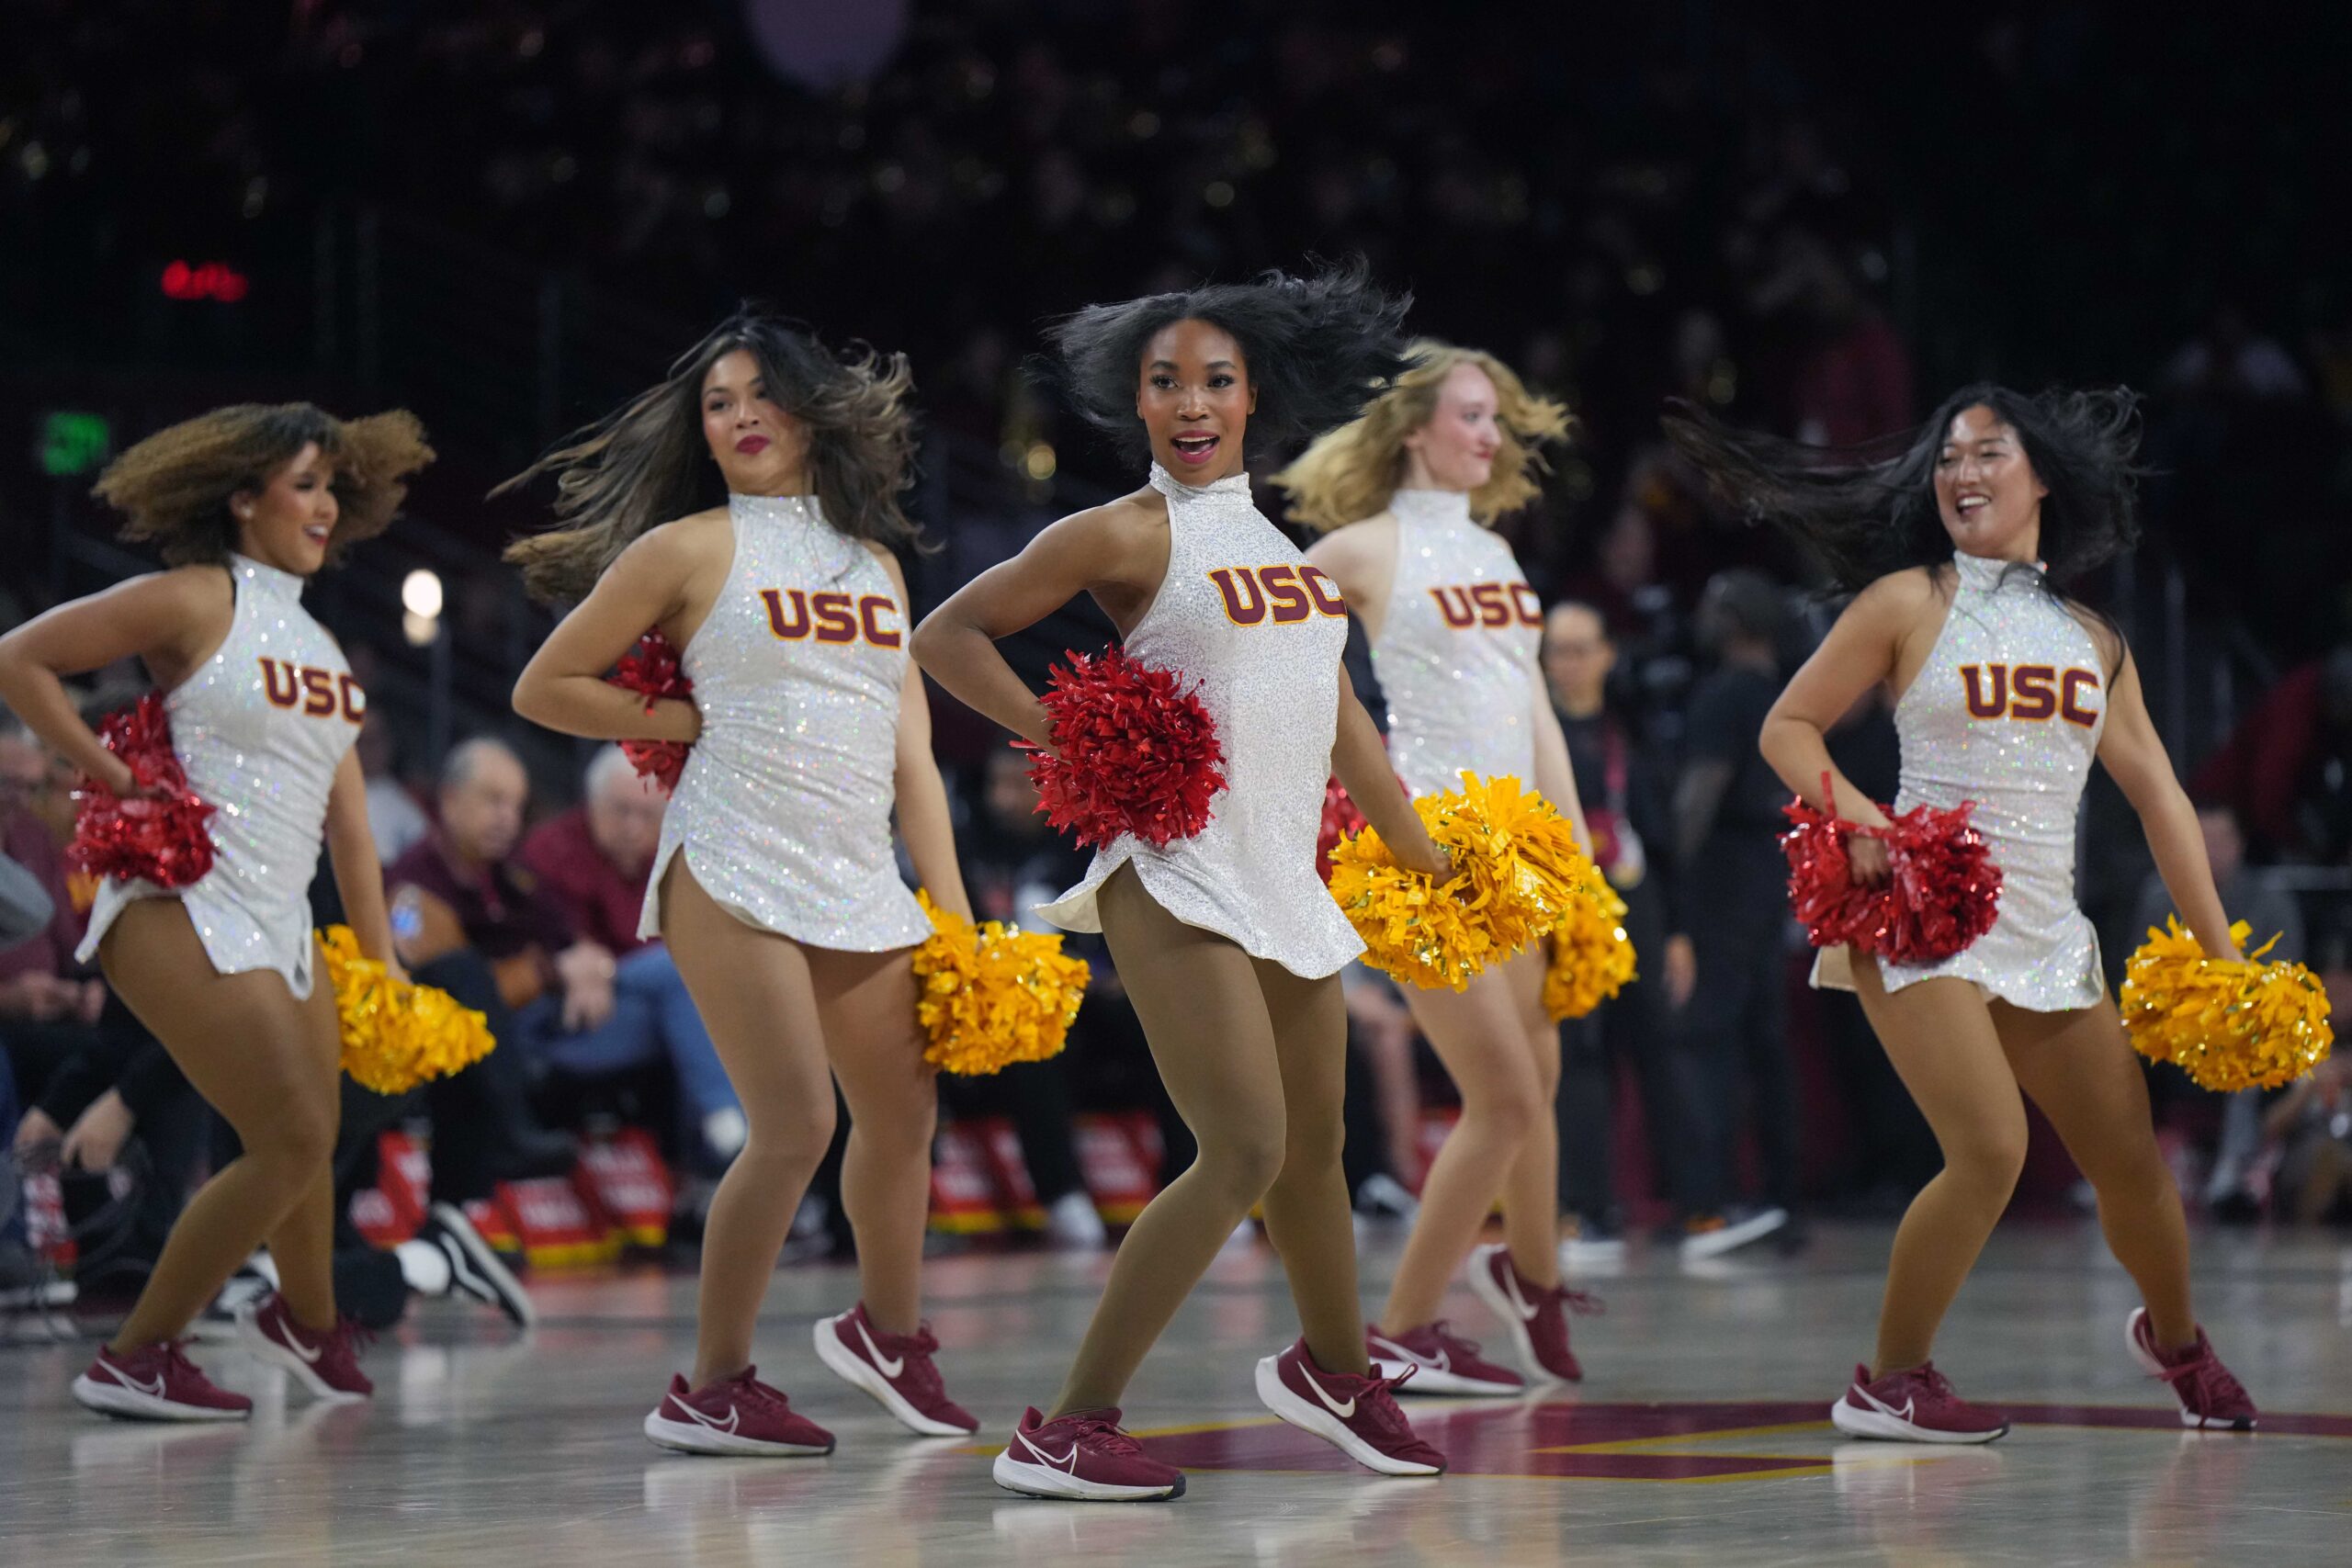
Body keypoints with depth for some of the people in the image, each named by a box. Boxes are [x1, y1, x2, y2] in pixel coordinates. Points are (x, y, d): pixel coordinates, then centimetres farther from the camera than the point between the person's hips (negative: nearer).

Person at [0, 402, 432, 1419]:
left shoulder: (315, 640, 17)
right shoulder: (197, 601, -6)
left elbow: (344, 808, 21)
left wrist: (379, 954, 20)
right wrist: (113, 778, -8)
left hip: (279, 927, 8)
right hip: (183, 910, -8)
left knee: (309, 1141, 15)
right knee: (292, 1140, -13)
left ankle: (305, 1324, 43)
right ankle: (133, 1361, -4)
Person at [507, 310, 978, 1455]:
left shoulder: (873, 560, 17)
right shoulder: (691, 549, 1)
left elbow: (911, 753, 15)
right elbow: (545, 688, 2)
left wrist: (954, 917, 10)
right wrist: (691, 722, 0)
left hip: (862, 883, 6)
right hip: (735, 873, -6)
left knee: (903, 1114, 11)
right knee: (794, 1127, -14)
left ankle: (887, 1335, 35)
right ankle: (710, 1390, -3)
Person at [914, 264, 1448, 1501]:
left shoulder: (1280, 539, 14)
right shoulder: (1128, 535, -6)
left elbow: (1337, 714, 24)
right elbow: (947, 635, -4)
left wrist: (1422, 857, 27)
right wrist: (1067, 740, -12)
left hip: (1286, 879, 7)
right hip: (1179, 877, -7)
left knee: (1315, 1147, 19)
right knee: (1243, 1153, -17)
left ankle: (1333, 1372, 44)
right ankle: (1063, 1431, -14)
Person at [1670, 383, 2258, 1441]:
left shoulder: (2091, 640, 13)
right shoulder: (1910, 602, 0)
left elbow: (2158, 798, 15)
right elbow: (1788, 727, 1)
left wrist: (2219, 950, 11)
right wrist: (1859, 824, -16)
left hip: (2048, 934, 5)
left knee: (2133, 1164, 9)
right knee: (1990, 1151, -21)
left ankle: (2173, 1337, 39)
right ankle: (1888, 1381, -5)